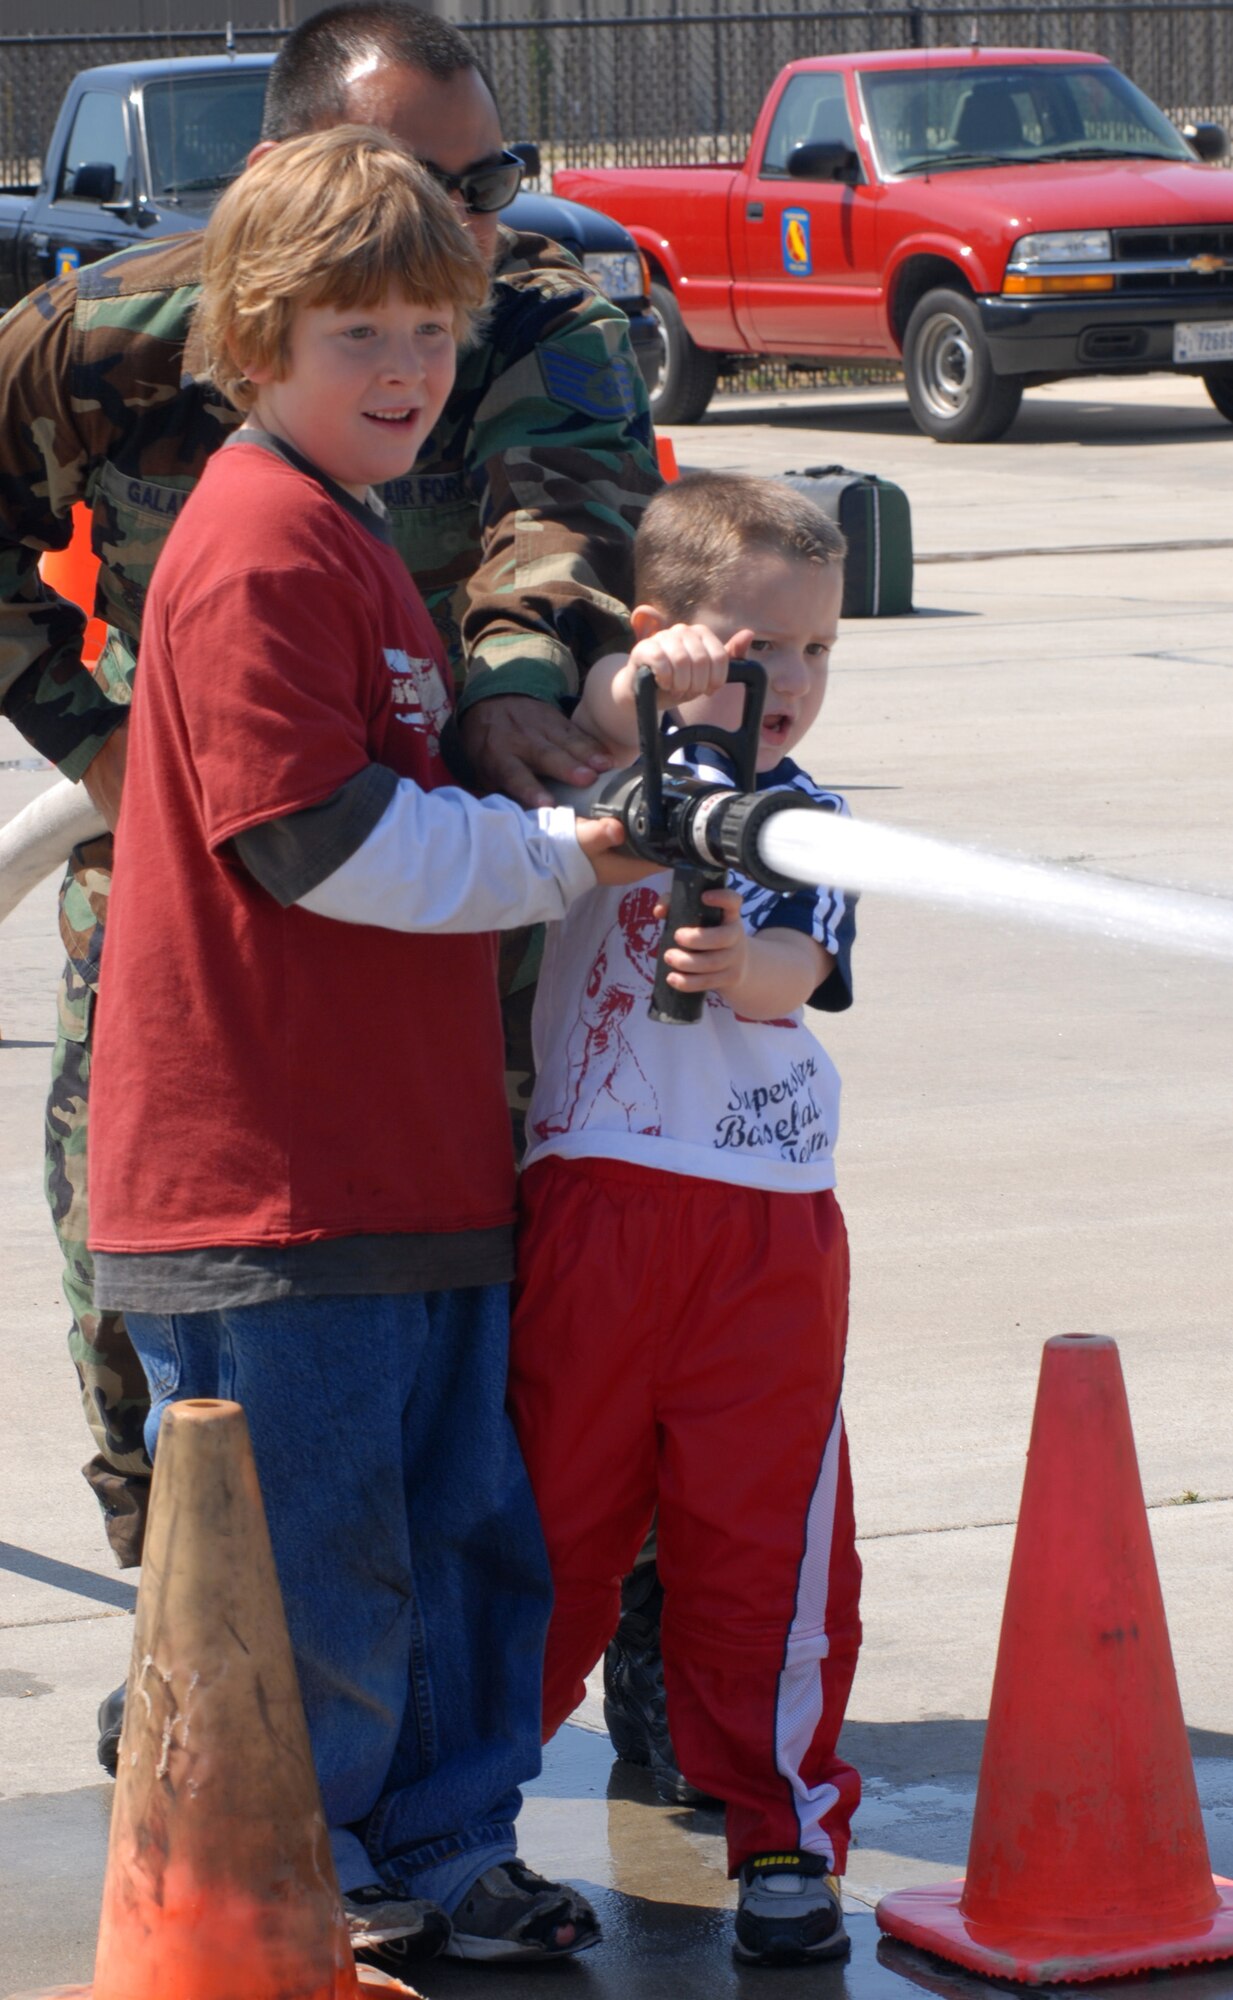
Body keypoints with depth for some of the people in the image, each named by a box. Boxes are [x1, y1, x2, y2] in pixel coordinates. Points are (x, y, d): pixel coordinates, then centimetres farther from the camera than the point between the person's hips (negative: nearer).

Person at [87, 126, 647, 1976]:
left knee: (466, 1526, 15)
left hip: (410, 1159, 10)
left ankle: (442, 1855, 26)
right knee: (311, 1555, -1)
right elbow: (321, 837, -21)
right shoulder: (258, 549, -15)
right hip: (268, 1179, -10)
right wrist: (557, 856, -11)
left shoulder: (345, 538, 18)